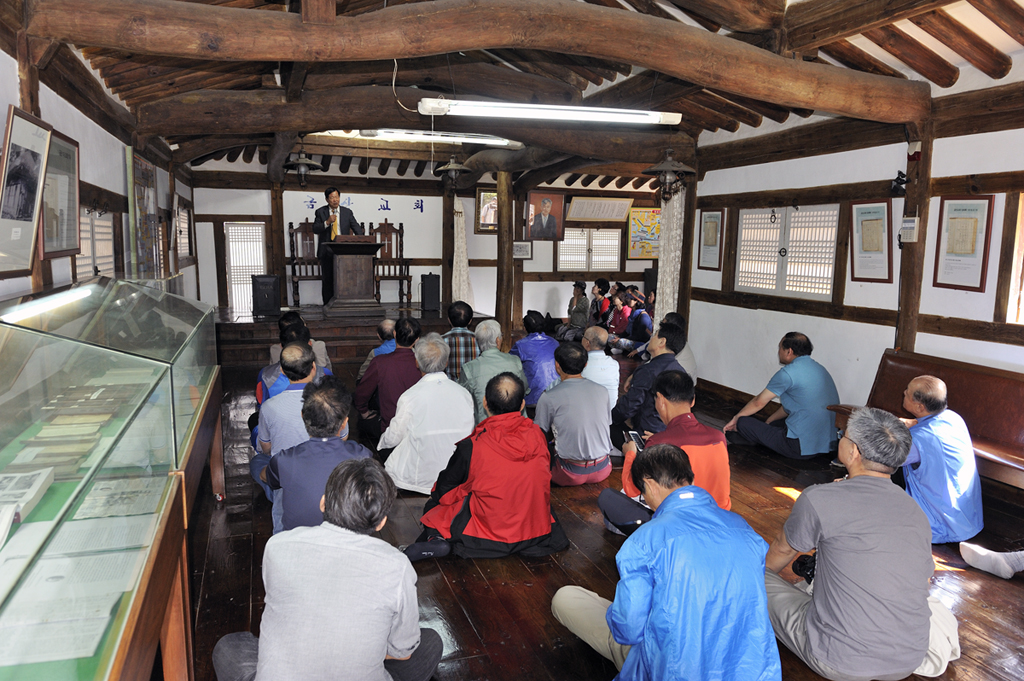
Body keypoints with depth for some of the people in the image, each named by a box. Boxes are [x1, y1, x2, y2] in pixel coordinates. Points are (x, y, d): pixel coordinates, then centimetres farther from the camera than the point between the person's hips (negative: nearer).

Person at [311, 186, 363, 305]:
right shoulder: (320, 212, 6)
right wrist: (327, 222, -18)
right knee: (327, 280, 2)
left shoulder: (347, 212, 9)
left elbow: (356, 228, 3)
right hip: (327, 252, 0)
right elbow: (315, 229, -2)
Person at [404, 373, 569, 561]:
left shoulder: (471, 447, -20)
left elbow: (444, 490, -4)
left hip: (489, 536, -4)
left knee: (432, 505, 17)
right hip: (537, 533, 4)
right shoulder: (538, 436, -10)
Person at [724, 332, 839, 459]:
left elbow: (758, 403, -2)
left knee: (743, 422, -7)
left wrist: (735, 419, 12)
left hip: (802, 447, -10)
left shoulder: (788, 373, -14)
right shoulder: (818, 368, 13)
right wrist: (767, 422, 28)